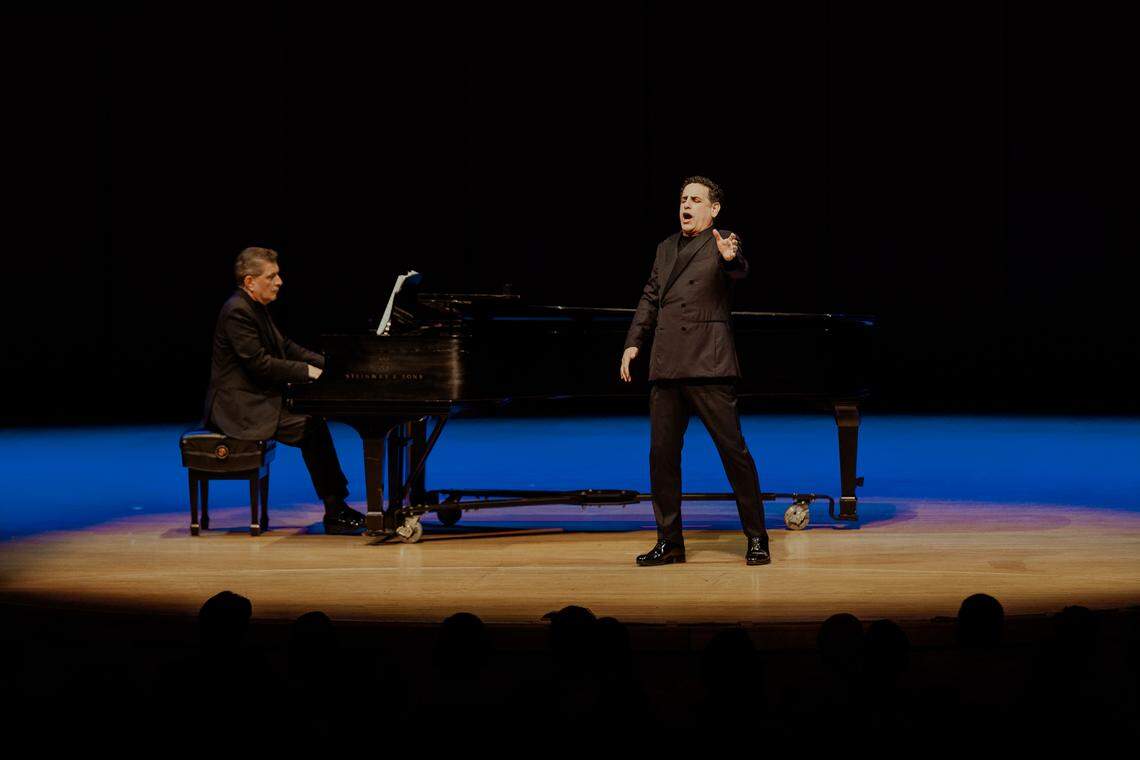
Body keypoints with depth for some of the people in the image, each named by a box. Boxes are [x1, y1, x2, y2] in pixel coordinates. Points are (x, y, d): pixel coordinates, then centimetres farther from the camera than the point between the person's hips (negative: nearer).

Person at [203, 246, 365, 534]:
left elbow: (285, 347, 18)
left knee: (314, 418, 3)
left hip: (256, 399, 10)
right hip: (240, 407, -10)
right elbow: (259, 363, -23)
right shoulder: (238, 311, -18)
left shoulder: (255, 308, 14)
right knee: (311, 427, -18)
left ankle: (337, 505, 1)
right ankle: (334, 512, -12)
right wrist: (308, 371, -19)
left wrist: (327, 364, 6)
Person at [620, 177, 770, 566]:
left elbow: (739, 270, -21)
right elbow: (650, 298, 23)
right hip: (666, 366, 6)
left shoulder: (722, 244, 1)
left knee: (733, 450, -6)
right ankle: (669, 541, 15)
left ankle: (756, 538, 3)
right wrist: (634, 342, 13)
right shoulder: (666, 248, 19)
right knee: (662, 453, 6)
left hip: (708, 365, -6)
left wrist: (730, 258, -44)